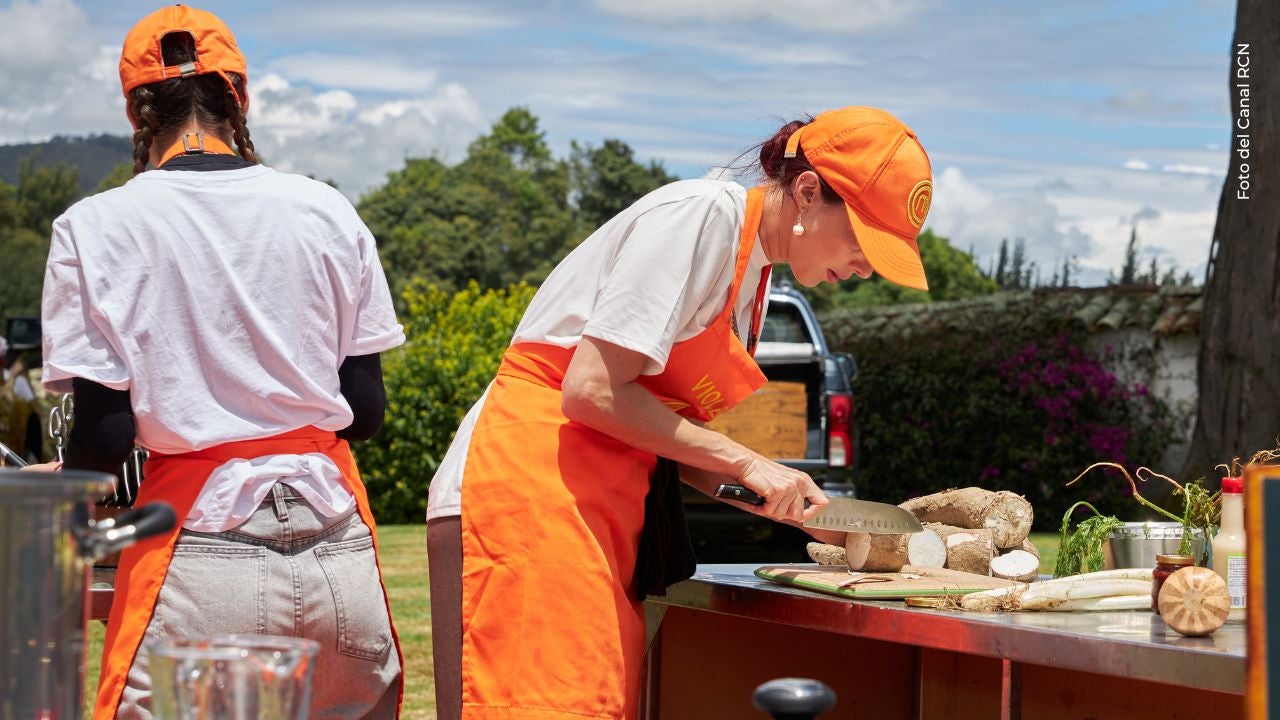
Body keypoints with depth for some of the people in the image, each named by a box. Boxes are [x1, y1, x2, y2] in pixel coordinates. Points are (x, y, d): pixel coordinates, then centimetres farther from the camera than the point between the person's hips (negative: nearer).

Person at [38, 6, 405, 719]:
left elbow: (106, 435, -6)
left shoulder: (96, 228, -4)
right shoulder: (326, 211, 4)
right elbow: (365, 411, 6)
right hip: (337, 542, 3)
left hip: (202, 548, -3)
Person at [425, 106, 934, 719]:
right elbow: (591, 390, -19)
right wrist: (747, 465, -13)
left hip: (606, 513, 9)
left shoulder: (754, 275, 16)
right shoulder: (704, 214, -11)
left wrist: (802, 506, 4)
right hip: (528, 489, -9)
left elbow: (682, 444, 15)